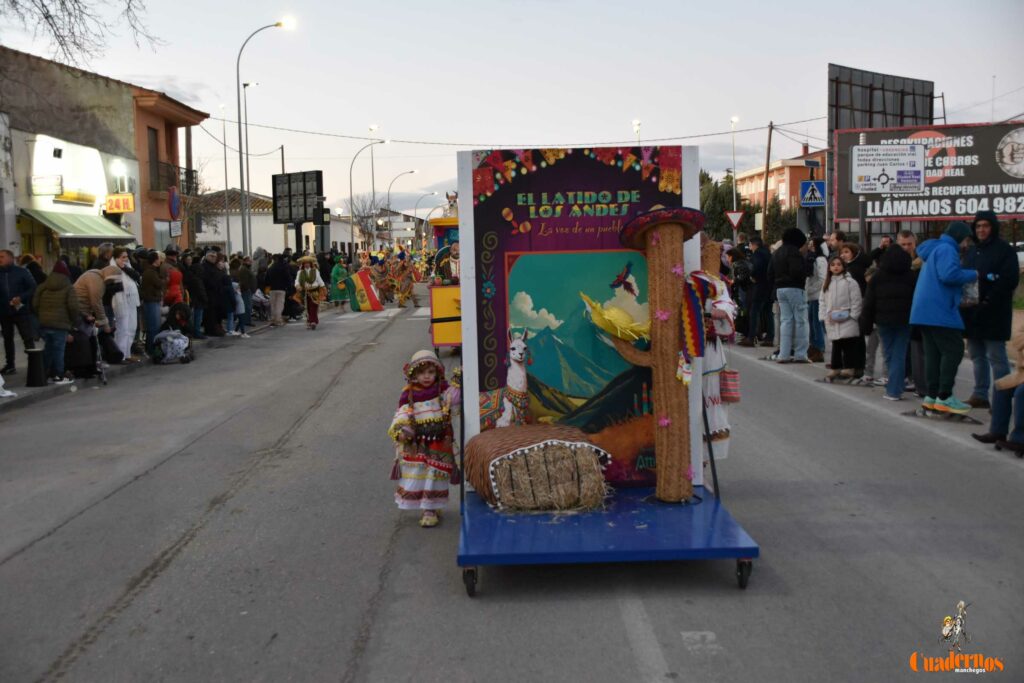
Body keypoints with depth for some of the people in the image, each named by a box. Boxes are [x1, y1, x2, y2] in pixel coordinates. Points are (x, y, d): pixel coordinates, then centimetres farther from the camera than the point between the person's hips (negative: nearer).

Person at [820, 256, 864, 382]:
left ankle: (849, 368, 5)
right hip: (832, 322, 5)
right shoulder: (826, 284, 13)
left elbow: (856, 301, -6)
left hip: (847, 321, -4)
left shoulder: (850, 281, -4)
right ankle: (835, 369, 14)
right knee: (836, 345, 9)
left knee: (848, 345, -3)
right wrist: (824, 316, 2)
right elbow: (823, 302, 13)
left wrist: (851, 316, -10)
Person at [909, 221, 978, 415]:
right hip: (940, 311, -10)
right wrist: (973, 275, -9)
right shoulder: (947, 249, -10)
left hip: (926, 310, 10)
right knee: (954, 350, -7)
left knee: (933, 353, 9)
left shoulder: (934, 249, 22)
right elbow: (949, 274, -25)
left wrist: (962, 293, 18)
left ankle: (931, 396, 10)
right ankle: (944, 397, -7)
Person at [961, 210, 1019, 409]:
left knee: (996, 357, -6)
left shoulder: (1004, 250, -4)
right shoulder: (972, 251, 18)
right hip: (972, 313, 7)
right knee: (977, 356, 12)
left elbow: (1010, 279, -13)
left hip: (994, 314, -7)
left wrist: (988, 300, -20)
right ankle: (980, 395, 19)